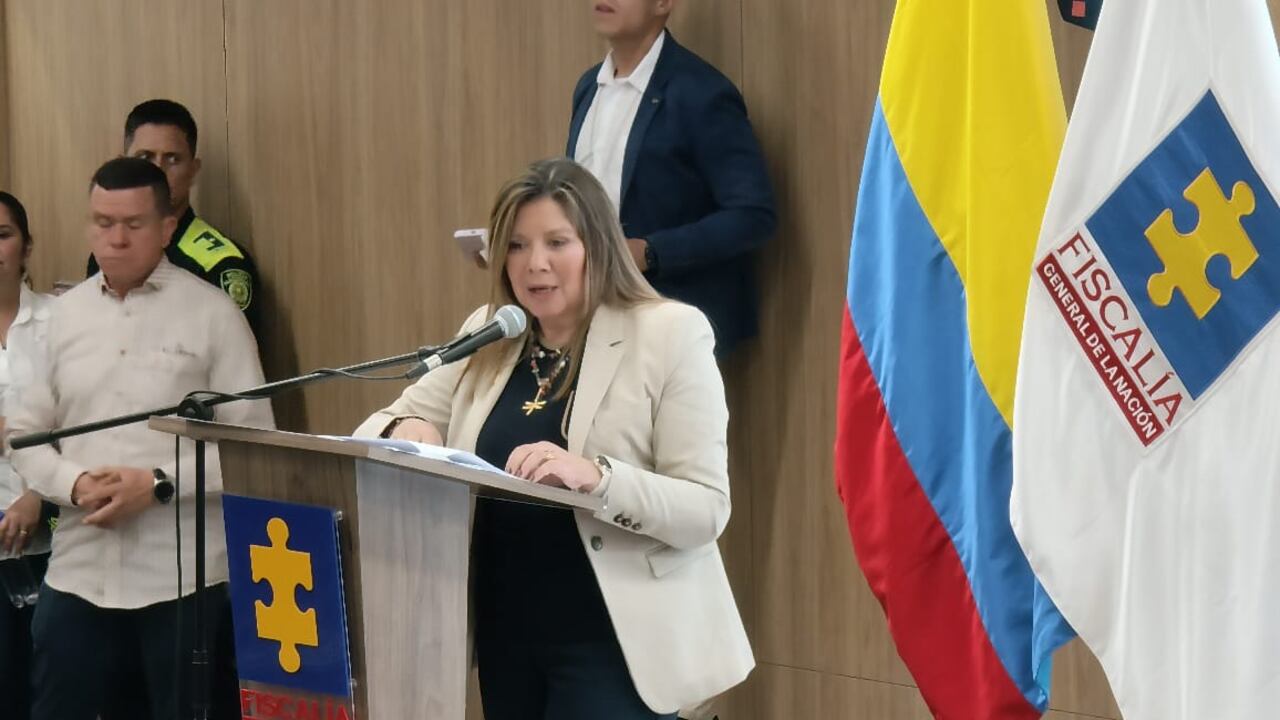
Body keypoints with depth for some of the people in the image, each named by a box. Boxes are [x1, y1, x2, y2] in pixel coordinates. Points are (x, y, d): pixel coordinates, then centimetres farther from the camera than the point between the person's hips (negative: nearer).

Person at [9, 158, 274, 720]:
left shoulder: (212, 312, -2)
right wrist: (73, 483, -8)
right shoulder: (66, 313, 10)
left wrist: (160, 484, -15)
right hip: (78, 572, 3)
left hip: (182, 574, -3)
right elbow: (25, 431, 11)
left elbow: (254, 441, -5)